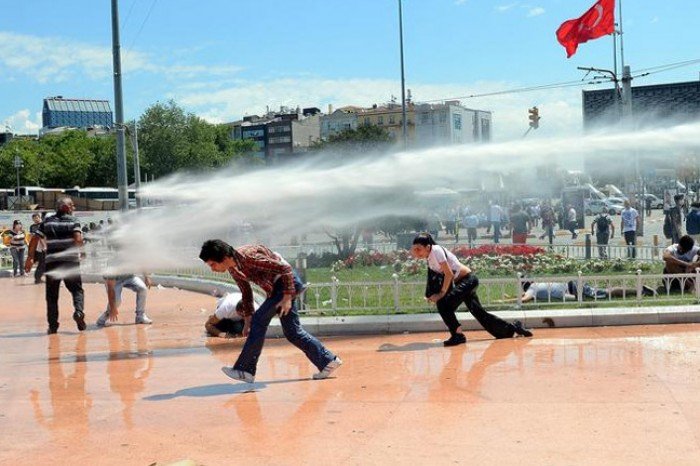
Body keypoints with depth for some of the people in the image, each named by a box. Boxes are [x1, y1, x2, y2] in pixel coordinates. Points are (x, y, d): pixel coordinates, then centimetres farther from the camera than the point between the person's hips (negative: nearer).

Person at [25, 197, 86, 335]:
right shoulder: (73, 221, 1)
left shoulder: (47, 221, 10)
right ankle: (78, 311, -18)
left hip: (51, 261, 2)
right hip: (71, 262, -2)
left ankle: (52, 325, 6)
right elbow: (78, 240, -13)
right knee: (77, 290, 8)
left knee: (51, 295, 8)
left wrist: (30, 258, 11)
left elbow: (34, 240, 6)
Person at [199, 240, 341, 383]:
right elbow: (246, 292, 15)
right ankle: (328, 361, 18)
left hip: (288, 283, -10)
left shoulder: (248, 256, -27)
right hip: (276, 288, 10)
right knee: (292, 331, 10)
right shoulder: (233, 269, 1)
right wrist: (248, 318, 12)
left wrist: (287, 297, -24)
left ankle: (244, 370, -10)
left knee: (259, 321, -14)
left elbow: (285, 268, -24)